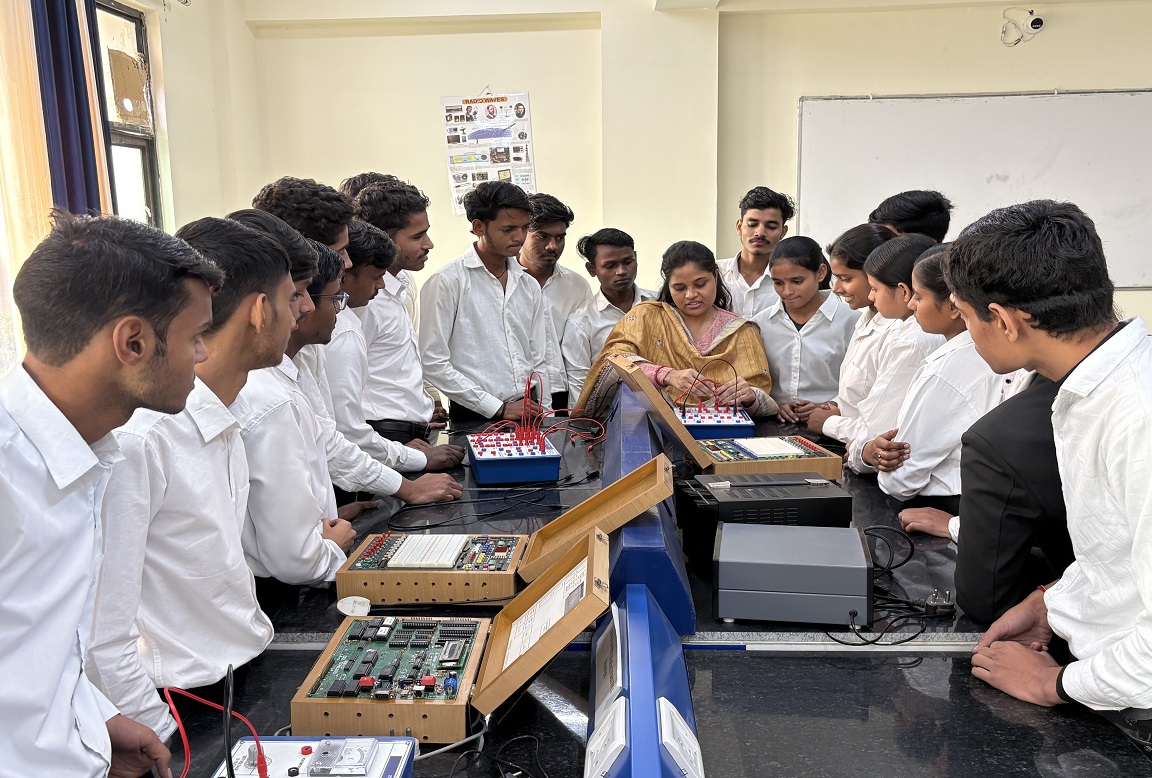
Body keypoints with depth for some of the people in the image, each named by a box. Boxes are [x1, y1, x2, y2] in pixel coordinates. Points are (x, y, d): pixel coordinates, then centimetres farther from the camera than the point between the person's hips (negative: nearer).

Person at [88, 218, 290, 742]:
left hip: (253, 673, 7)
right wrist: (163, 747, -15)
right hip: (193, 710, -7)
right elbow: (104, 637, -21)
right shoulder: (137, 437, -24)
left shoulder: (223, 423, 3)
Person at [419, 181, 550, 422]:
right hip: (475, 419, -5)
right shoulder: (447, 282, -8)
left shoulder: (529, 286, 11)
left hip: (528, 415, 5)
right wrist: (498, 408, -12)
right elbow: (433, 363, -13)